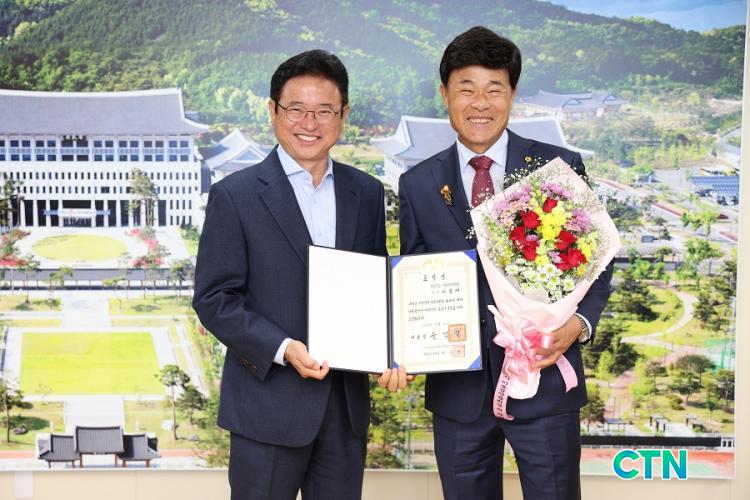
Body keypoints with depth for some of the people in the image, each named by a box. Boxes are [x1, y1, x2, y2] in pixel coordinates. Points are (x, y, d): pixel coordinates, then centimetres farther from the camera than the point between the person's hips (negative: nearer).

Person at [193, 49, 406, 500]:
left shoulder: (367, 193, 7)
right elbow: (214, 299, -7)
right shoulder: (235, 195, -5)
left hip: (347, 402, 4)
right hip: (268, 403, -3)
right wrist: (283, 349, -20)